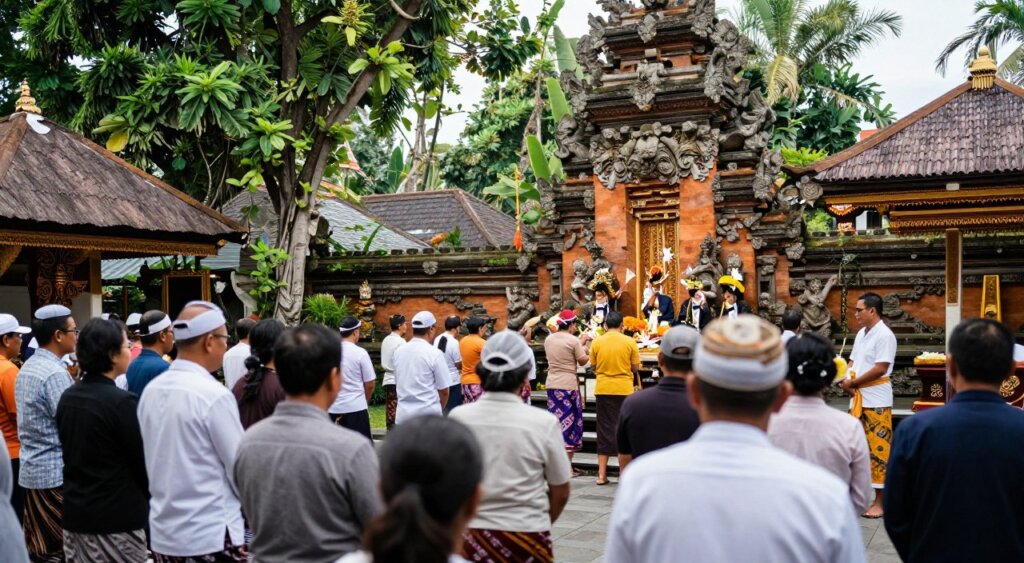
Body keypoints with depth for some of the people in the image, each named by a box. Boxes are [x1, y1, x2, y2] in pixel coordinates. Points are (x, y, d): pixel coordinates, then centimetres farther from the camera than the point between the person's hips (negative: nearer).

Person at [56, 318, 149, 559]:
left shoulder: (67, 398, 5)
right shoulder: (122, 401, -17)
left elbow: (70, 452, 13)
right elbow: (142, 460, -12)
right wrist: (153, 502, 3)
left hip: (75, 513, 7)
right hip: (117, 518, -7)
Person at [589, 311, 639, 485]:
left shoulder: (596, 342, -2)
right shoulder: (629, 342, -6)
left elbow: (593, 366, 5)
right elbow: (635, 368, -2)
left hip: (603, 390, 2)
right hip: (624, 390, -2)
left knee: (604, 430, 9)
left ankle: (602, 475, 9)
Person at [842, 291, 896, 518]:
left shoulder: (884, 335, -14)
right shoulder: (861, 333, 14)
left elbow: (880, 368, -20)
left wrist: (853, 382, -12)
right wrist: (845, 380, -3)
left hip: (876, 401, -9)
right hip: (857, 398, 9)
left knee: (878, 449, -4)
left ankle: (879, 502, 2)